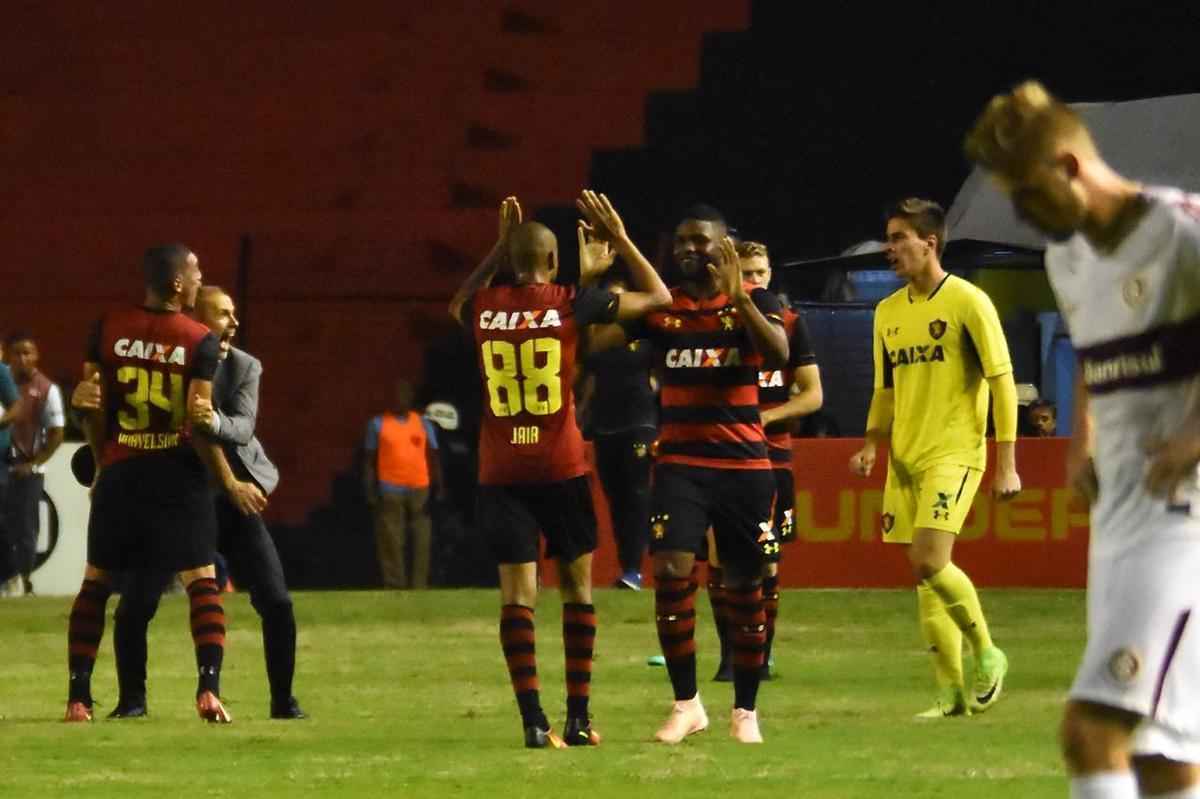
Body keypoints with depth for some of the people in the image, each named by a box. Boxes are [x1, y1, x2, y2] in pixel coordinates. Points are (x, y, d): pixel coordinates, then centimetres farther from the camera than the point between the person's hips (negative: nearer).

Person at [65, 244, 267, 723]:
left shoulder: (108, 329, 0)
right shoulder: (200, 342, -8)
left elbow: (91, 408, 3)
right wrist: (230, 484, -1)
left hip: (120, 470, 2)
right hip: (178, 471, -2)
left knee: (96, 582, 12)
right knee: (201, 581, 4)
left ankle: (78, 697, 8)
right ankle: (209, 688, -10)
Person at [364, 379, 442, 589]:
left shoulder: (423, 424, 14)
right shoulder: (378, 424, 8)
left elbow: (432, 458, 13)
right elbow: (370, 460, 7)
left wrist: (438, 488, 3)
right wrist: (370, 492, -2)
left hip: (419, 491, 2)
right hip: (390, 491, -2)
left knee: (421, 543, 0)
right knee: (391, 544, -5)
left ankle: (419, 589, 3)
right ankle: (394, 590, -4)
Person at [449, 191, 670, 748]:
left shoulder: (483, 309, 1)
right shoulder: (571, 303, -5)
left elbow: (459, 304, 29)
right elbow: (657, 297, 7)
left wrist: (498, 248, 31)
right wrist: (619, 238, 14)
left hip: (500, 473, 1)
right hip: (561, 469, -1)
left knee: (517, 592, -1)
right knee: (577, 586, 11)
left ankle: (534, 721, -11)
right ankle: (578, 720, 10)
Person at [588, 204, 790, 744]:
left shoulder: (753, 300, 1)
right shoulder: (661, 306, 7)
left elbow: (778, 355, -18)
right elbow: (595, 341, -1)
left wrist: (737, 298, -26)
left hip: (744, 465, -1)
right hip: (680, 462, 1)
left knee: (744, 587, 4)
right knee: (671, 571, -16)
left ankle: (745, 710, 17)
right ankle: (686, 703, -4)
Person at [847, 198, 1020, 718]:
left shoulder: (967, 302, -7)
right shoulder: (888, 312, 13)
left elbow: (1002, 381, -8)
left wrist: (1007, 464, -13)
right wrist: (872, 443, 5)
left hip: (955, 453, -7)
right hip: (906, 456, 7)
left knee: (930, 562, -20)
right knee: (925, 574, 4)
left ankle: (986, 654, 1)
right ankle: (952, 691, 10)